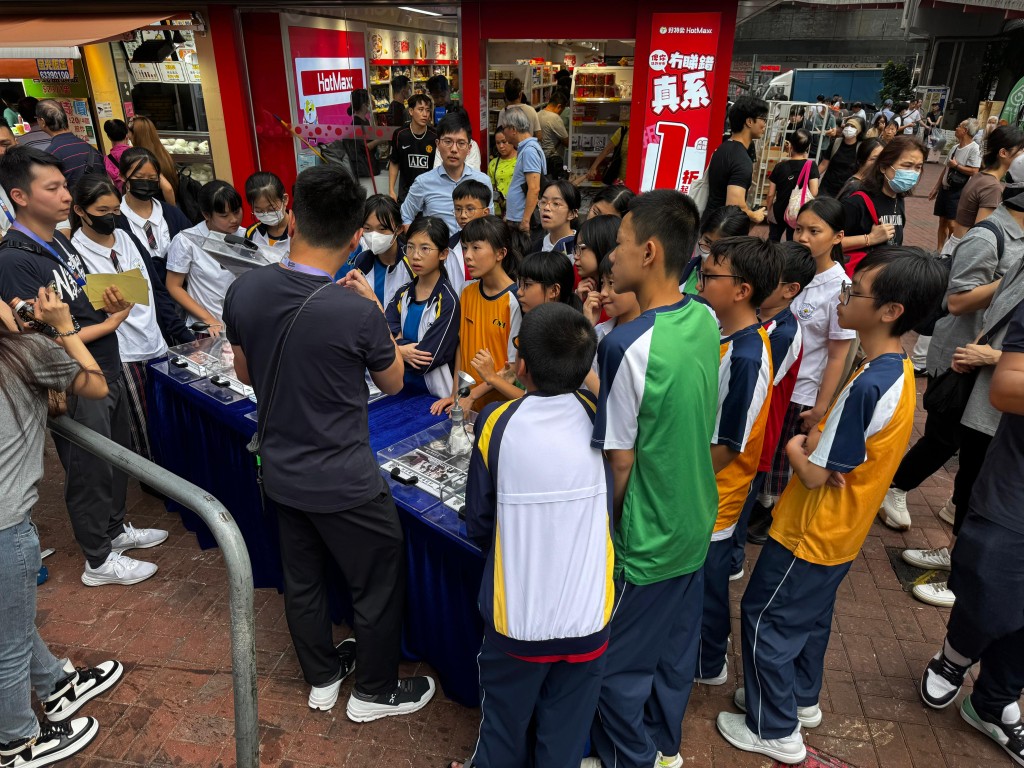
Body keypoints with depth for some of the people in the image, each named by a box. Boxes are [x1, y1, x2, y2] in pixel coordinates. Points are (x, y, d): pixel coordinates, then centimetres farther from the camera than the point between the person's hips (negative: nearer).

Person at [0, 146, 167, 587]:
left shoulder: (61, 242, 5)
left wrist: (109, 303, -8)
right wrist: (110, 323, -13)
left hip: (107, 371, 8)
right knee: (89, 472, 8)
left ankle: (116, 529, 43)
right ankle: (99, 561, 26)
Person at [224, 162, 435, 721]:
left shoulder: (243, 291, -11)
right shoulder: (357, 313, -27)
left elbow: (246, 373, 6)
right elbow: (394, 383, -6)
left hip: (280, 474, 6)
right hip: (344, 484, -6)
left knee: (301, 579, 24)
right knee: (377, 587, 16)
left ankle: (322, 676, 46)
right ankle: (375, 692, 36)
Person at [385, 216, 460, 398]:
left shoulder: (447, 301, -12)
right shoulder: (403, 293, 6)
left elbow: (424, 363, -16)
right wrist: (402, 350, -20)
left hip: (435, 397, -3)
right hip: (403, 389, 4)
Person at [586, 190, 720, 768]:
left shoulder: (628, 345, -28)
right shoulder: (706, 320, -5)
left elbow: (620, 460, -21)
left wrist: (606, 530, -6)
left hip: (645, 536, -8)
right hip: (695, 523, 8)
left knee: (620, 663, 15)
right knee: (676, 645, 26)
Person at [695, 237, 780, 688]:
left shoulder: (745, 358, -29)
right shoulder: (726, 336, -1)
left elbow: (727, 447, -25)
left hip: (711, 497, -8)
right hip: (699, 486, 8)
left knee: (705, 579, 14)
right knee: (699, 577, 26)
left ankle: (707, 664, 37)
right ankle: (704, 643, 49)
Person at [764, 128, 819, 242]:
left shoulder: (780, 166, -8)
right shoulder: (811, 165, -11)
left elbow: (770, 195, -4)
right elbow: (814, 193, -20)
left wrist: (768, 210, 11)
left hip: (778, 212, 1)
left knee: (772, 242, 19)